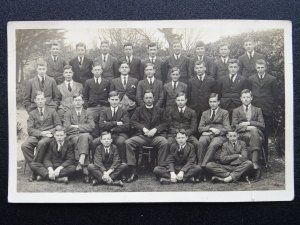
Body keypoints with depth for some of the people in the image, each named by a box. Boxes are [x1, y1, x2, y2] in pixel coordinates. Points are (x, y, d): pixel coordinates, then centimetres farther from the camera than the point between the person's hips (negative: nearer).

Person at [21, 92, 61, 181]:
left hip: (48, 135, -2)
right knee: (24, 146, -29)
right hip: (35, 136, 2)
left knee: (42, 143, -38)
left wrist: (50, 132, -10)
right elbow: (29, 129, 6)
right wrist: (41, 133, -12)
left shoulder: (52, 111, 17)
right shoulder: (32, 113, 19)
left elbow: (58, 126, 10)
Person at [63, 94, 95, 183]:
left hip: (86, 136, 1)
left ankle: (81, 162, -51)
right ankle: (85, 168, -44)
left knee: (84, 136, -37)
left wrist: (77, 127, -5)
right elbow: (67, 128, 0)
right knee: (80, 140, -36)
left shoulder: (88, 114, 20)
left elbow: (91, 127, 1)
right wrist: (82, 128, -4)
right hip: (73, 137, 0)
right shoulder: (68, 113, 18)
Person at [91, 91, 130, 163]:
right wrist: (116, 123, -9)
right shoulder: (104, 112, 14)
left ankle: (124, 162, -22)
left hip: (120, 134, -2)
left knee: (120, 142, -38)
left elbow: (126, 126, -6)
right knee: (93, 143, -25)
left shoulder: (124, 112, 9)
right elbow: (101, 125, -4)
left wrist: (111, 129, -6)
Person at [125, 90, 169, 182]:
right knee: (128, 142, -27)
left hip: (156, 136, -1)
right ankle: (133, 172, -26)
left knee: (164, 142, -34)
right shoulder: (139, 110, 22)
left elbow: (165, 123, 10)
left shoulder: (160, 110, 21)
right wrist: (143, 128, -8)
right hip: (141, 136, 1)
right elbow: (133, 121, 8)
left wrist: (155, 129, -8)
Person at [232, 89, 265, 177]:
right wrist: (247, 128, -11)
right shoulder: (236, 111, 19)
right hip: (242, 135, -1)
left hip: (256, 133, 1)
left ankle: (254, 163, -46)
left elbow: (262, 125, 8)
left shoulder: (257, 110, 22)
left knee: (254, 131, -37)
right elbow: (234, 126, 4)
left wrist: (249, 123, -5)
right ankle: (256, 165, -41)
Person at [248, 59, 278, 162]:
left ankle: (265, 156, 13)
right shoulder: (251, 79, 11)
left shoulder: (272, 79, 6)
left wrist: (275, 108, 1)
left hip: (267, 111, -1)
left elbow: (275, 95, 5)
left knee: (266, 134, 2)